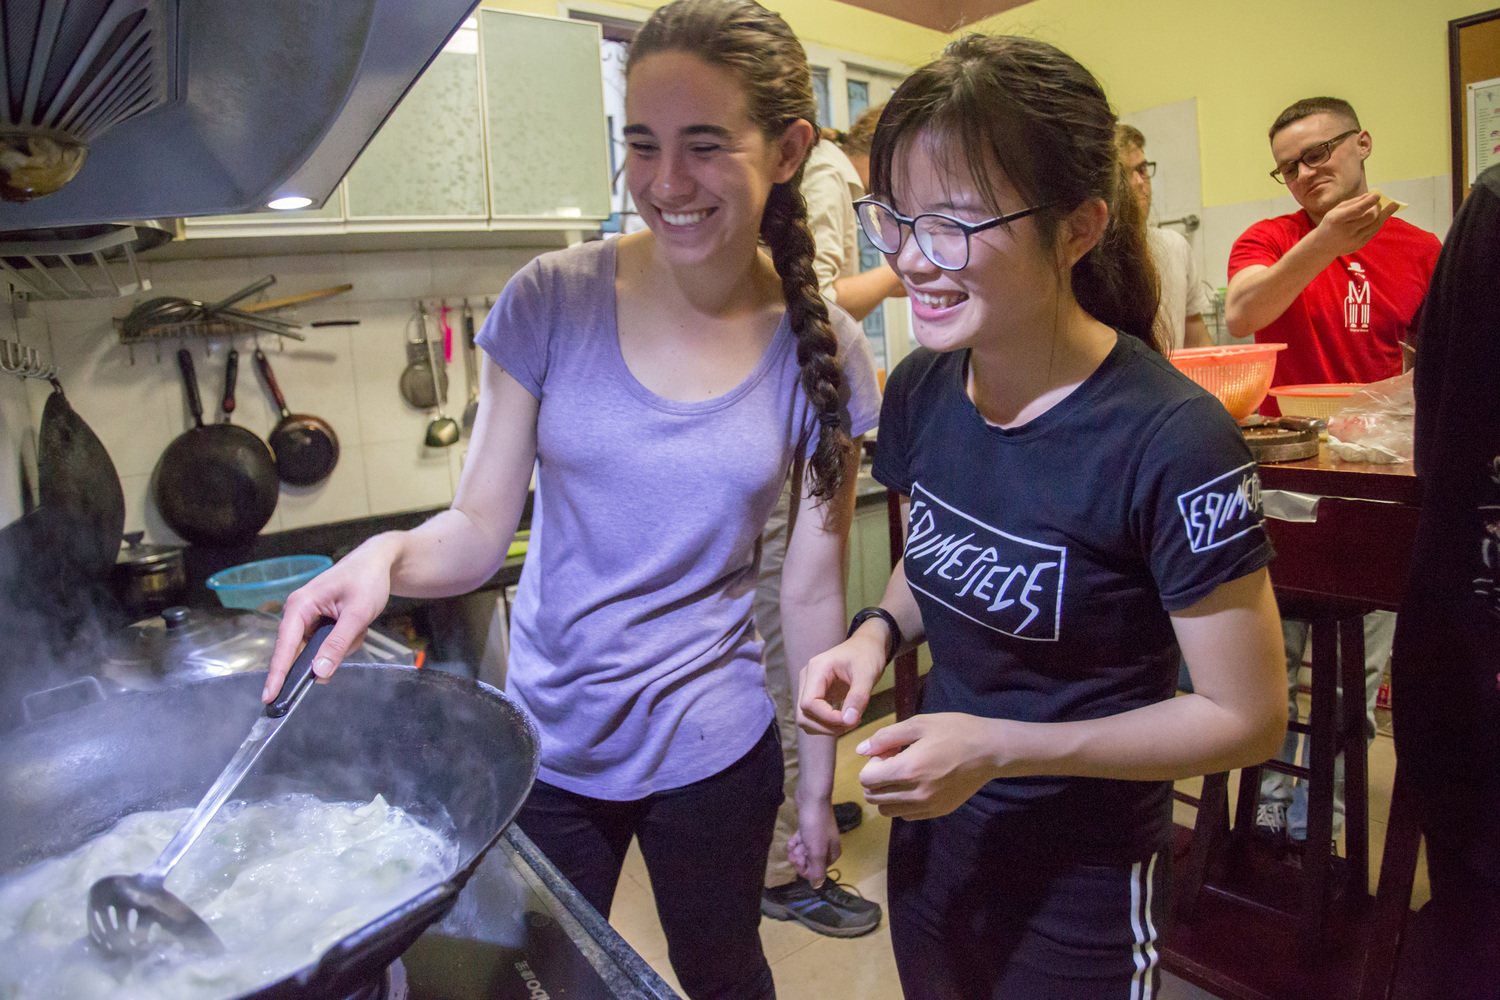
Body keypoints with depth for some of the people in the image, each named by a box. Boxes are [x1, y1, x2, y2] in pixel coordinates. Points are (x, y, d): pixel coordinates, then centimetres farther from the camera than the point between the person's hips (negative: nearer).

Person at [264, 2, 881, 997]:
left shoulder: (823, 353, -10)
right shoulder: (552, 303, -11)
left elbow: (812, 588, -3)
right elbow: (480, 525, -5)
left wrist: (820, 784, 3)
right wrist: (390, 555, -27)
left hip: (714, 753, 0)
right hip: (547, 741, 1)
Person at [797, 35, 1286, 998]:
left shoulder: (1173, 442, -26)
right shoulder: (921, 388, -8)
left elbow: (1247, 716, -18)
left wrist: (999, 749, -24)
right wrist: (878, 632, -12)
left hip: (1082, 879, -5)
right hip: (929, 830, 6)